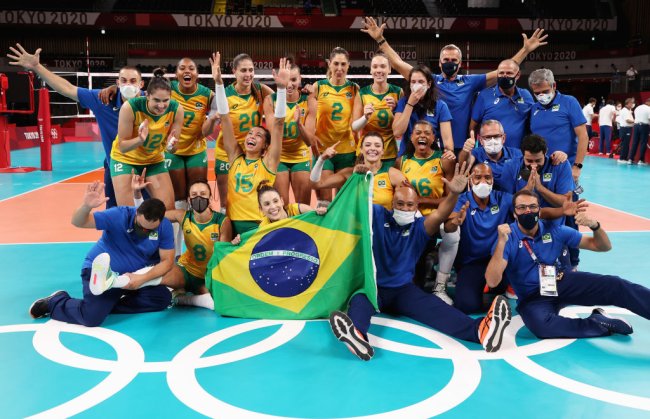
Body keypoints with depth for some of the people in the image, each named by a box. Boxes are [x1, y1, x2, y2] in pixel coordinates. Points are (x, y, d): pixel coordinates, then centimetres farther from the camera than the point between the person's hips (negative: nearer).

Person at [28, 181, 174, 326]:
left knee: (162, 298, -13)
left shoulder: (164, 227, -16)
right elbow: (77, 222, -28)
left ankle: (108, 304, -3)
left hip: (133, 275, 5)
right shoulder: (119, 215, -24)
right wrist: (86, 206, -51)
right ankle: (54, 303, 9)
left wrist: (143, 278, -28)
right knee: (92, 317, -23)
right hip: (100, 271, -5)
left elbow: (167, 261, -13)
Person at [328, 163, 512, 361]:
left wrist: (454, 194, -37)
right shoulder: (378, 215, 5)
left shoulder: (420, 227, 3)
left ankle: (480, 329, -50)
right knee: (360, 300, -35)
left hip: (403, 289, 0)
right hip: (372, 286, 0)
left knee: (432, 306, -26)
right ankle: (357, 335, -68)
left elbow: (438, 215, -17)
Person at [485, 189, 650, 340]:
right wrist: (501, 243, -34)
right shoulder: (507, 238, -12)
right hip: (532, 298, -3)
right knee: (541, 325, -38)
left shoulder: (554, 230, -1)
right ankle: (599, 322, -22)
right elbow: (492, 282, -24)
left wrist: (595, 226, -18)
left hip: (562, 282, 4)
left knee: (614, 285, -19)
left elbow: (603, 246, 4)